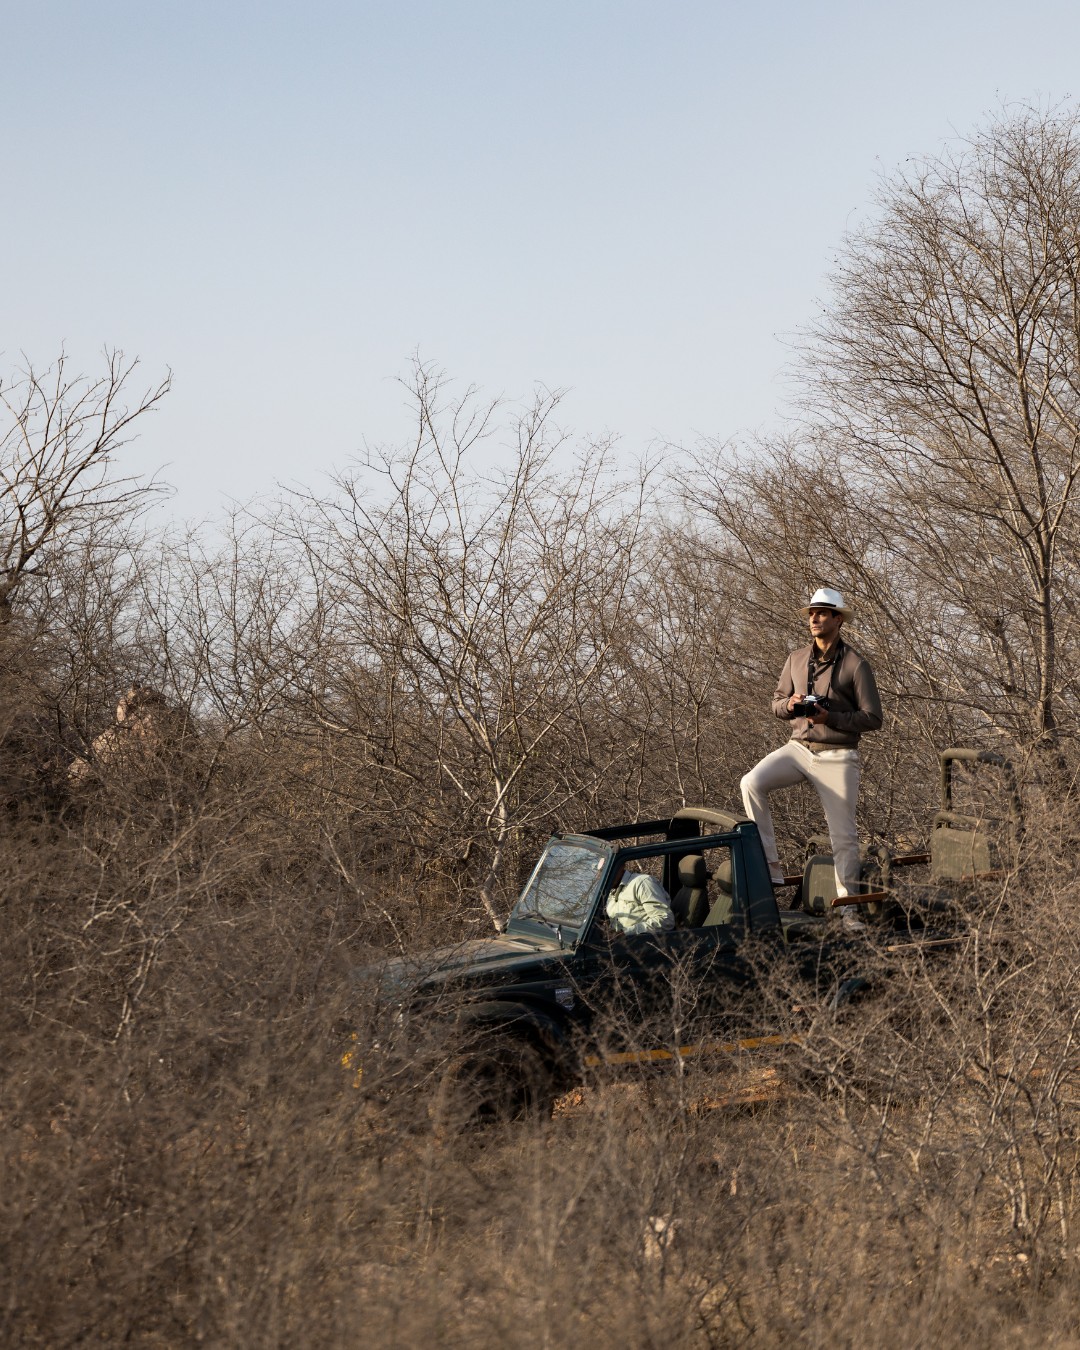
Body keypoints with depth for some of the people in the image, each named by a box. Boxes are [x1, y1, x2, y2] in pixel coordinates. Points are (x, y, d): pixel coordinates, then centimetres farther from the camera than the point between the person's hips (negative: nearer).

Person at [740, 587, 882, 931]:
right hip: (798, 748, 4)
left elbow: (872, 718, -7)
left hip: (837, 757, -4)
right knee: (752, 783, -22)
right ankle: (770, 864, -15)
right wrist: (790, 704, -8)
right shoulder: (796, 659, 9)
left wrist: (831, 717, -19)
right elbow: (776, 703, 16)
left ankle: (848, 910, 9)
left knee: (843, 836, 0)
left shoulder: (855, 664, -6)